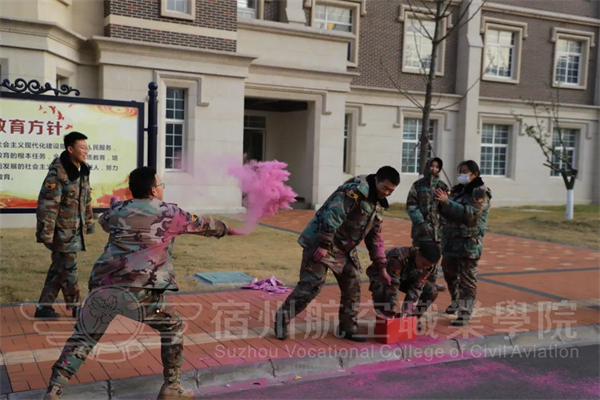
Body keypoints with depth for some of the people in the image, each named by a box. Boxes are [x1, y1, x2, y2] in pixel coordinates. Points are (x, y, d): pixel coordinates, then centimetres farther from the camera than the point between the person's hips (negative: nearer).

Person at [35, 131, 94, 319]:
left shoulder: (82, 171, 7)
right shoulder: (58, 173, -19)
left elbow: (87, 200, 17)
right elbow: (47, 205, -21)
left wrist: (89, 223, 18)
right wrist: (46, 235, -21)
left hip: (76, 230, 8)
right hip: (62, 231, -8)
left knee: (59, 269, 14)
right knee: (68, 269, 1)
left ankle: (44, 306, 23)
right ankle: (75, 308, 15)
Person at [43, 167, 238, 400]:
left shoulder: (117, 211, 16)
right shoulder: (169, 214, 6)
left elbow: (103, 221, 39)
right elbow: (201, 225, 22)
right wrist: (225, 229, 39)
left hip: (102, 288, 4)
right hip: (138, 292, -4)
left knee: (82, 339, 19)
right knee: (173, 328, 18)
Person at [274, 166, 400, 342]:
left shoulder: (378, 204, 10)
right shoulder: (355, 190, -20)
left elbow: (375, 236, 17)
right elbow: (332, 217, -26)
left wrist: (381, 265, 14)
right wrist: (323, 246, -27)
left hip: (345, 248, 9)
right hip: (321, 242, -9)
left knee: (353, 286, 7)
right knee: (312, 284, -11)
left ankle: (348, 329, 19)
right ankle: (282, 317, 5)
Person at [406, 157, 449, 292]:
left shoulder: (442, 186, 7)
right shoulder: (418, 185, -1)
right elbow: (411, 206, -6)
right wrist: (421, 223, -15)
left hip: (437, 228, 3)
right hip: (421, 228, -3)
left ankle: (432, 281, 26)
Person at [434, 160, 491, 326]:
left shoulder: (480, 192, -9)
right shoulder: (458, 189, 12)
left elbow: (469, 213, -22)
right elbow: (447, 213, 17)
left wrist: (447, 201, -27)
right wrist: (441, 204, -5)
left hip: (469, 242, -7)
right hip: (451, 239, 7)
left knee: (467, 278, -4)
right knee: (449, 272, 18)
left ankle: (465, 313, 0)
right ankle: (456, 301, 40)